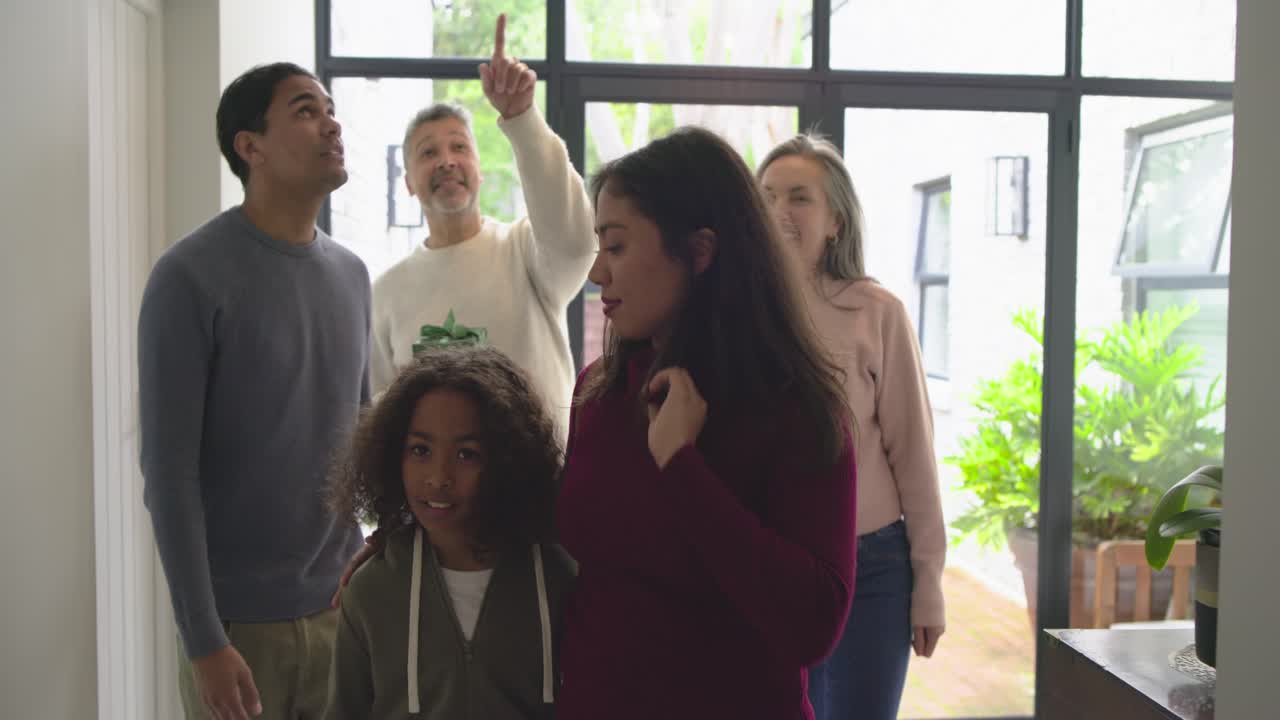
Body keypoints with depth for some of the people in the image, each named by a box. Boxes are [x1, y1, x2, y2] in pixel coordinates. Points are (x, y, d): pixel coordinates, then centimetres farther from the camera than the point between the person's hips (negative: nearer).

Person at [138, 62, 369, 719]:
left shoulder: (351, 274, 6)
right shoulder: (191, 278, -11)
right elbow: (168, 472, -13)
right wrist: (204, 639, -14)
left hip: (342, 604, 5)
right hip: (239, 617, -5)